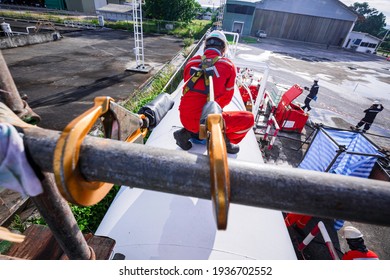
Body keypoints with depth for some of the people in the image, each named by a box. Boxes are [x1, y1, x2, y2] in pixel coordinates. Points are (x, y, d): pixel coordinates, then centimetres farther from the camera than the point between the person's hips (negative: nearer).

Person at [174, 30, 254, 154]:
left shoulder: (192, 62, 10)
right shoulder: (228, 66, 0)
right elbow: (227, 97, 9)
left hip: (184, 118, 5)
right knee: (248, 118, 10)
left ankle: (187, 132, 16)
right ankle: (224, 141, 12)